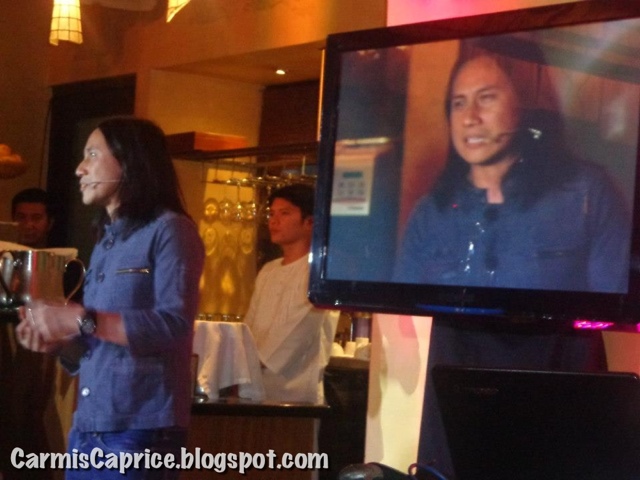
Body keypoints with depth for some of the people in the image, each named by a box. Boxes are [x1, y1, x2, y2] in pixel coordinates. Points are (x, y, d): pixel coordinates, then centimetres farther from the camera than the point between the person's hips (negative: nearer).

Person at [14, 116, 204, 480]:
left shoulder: (168, 230, -5)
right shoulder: (106, 242, 17)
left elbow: (175, 324, -18)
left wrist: (80, 320, -18)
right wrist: (55, 339, 0)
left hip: (140, 430, -7)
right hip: (87, 430, 7)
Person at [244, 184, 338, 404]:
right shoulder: (268, 271, 16)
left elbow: (301, 330, -16)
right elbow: (249, 327, 15)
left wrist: (258, 363, -20)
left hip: (294, 394, -6)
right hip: (256, 391, 6)